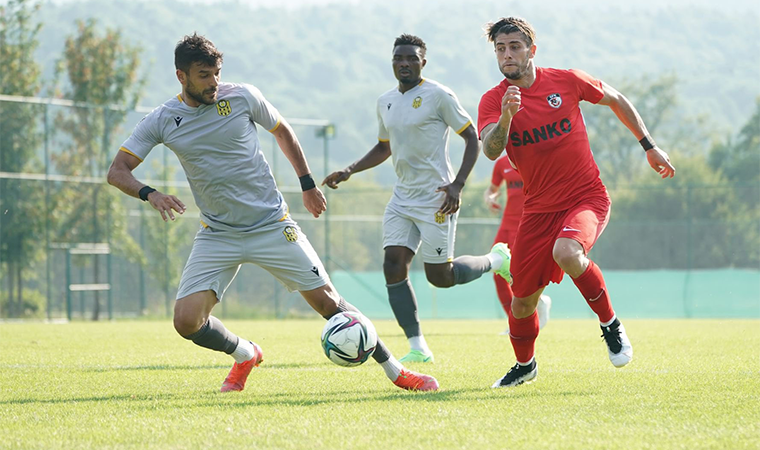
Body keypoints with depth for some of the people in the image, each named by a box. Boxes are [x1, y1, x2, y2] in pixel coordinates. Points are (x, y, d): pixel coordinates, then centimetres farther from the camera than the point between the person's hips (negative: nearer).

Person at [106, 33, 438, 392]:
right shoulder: (162, 121, -5)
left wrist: (307, 184, 16)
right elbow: (117, 171, -5)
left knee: (325, 300, -5)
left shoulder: (242, 97, -6)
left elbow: (282, 132, 13)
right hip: (217, 234, 1)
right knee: (187, 321, -12)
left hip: (272, 224, -1)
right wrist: (149, 194, -25)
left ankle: (395, 370, 7)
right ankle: (245, 355, 18)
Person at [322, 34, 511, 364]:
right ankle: (418, 348, -4)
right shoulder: (385, 102, 11)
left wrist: (457, 184, -19)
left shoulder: (438, 96, -10)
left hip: (435, 198, -7)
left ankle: (496, 260, 24)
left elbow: (472, 138, -8)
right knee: (393, 267, -8)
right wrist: (349, 171, 13)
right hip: (402, 197, 7)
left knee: (440, 276, -5)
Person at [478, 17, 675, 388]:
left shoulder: (565, 81, -4)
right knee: (522, 302, 4)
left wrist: (649, 146, 15)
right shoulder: (492, 101, -3)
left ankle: (610, 325, -12)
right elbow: (490, 150, -21)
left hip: (586, 198, -3)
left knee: (566, 253, -35)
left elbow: (616, 100, 13)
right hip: (539, 209, 3)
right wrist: (506, 117, -40)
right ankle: (524, 366, 35)